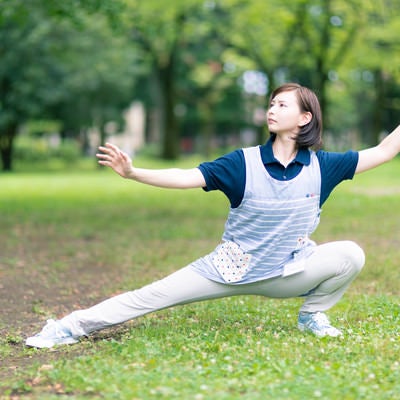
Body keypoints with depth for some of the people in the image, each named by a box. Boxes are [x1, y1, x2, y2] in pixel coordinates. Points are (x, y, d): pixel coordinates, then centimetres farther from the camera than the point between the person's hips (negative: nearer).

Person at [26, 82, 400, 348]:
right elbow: (187, 178, -19)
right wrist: (133, 173, -32)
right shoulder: (244, 162, -11)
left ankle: (312, 315, 4)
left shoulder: (321, 165, -6)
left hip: (288, 273, 1)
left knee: (350, 254, -21)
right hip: (233, 269, -1)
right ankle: (72, 327, 0)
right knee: (153, 296, -9)